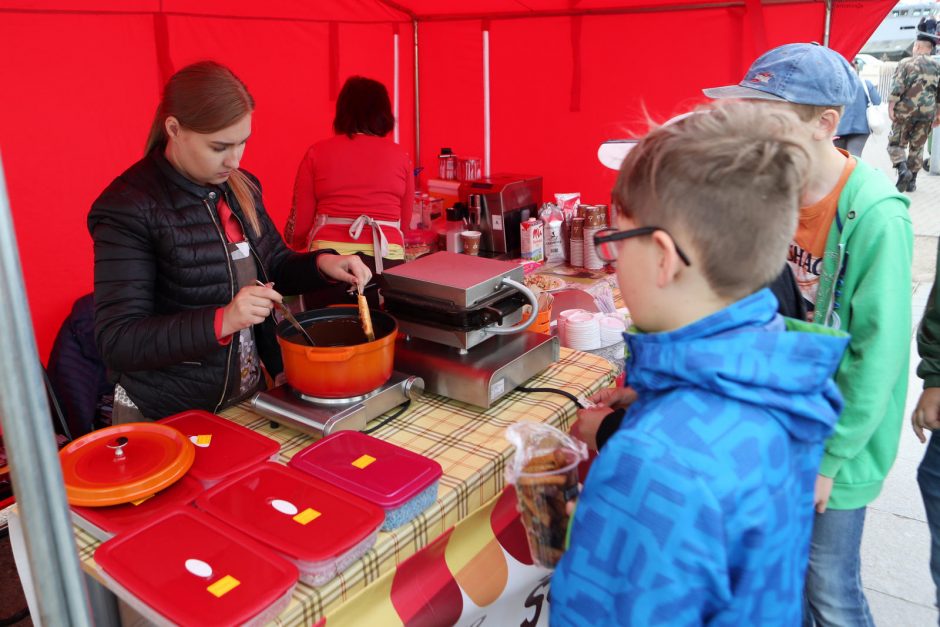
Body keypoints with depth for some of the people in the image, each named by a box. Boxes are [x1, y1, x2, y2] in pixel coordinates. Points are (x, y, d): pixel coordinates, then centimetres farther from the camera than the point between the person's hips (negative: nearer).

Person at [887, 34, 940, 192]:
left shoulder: (906, 63, -4)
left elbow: (898, 87, -14)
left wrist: (890, 108, -9)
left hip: (906, 111, -4)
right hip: (927, 113, 4)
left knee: (896, 143, 6)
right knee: (917, 147, 13)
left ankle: (903, 169, -19)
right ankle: (912, 181, 15)